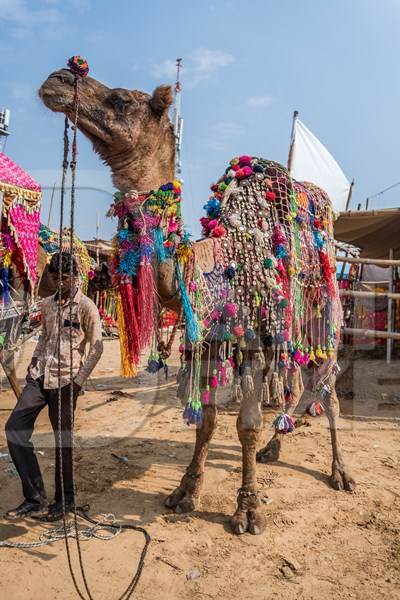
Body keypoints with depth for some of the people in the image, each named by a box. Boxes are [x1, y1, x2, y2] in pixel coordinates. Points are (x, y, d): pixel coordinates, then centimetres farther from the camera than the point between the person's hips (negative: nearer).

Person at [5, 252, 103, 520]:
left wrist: (78, 381, -13)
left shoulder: (86, 307, -6)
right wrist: (35, 362, 8)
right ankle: (35, 497, 9)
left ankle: (65, 499, 22)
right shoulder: (47, 304, 13)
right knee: (14, 428, -1)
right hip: (39, 376, 6)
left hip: (65, 380, -6)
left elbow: (97, 347, -8)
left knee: (63, 439, 3)